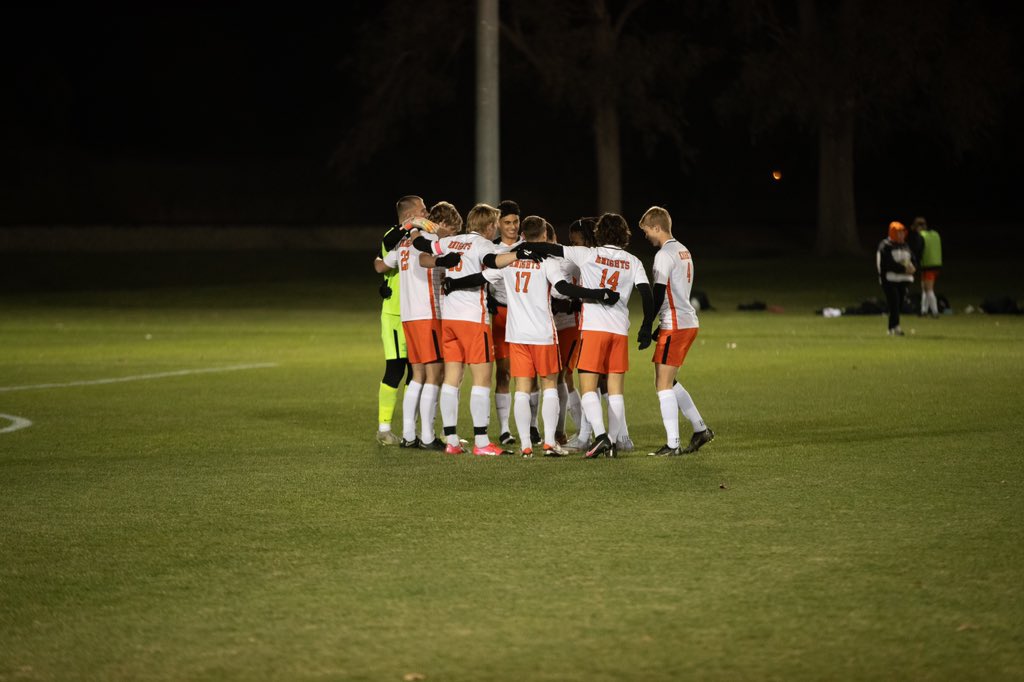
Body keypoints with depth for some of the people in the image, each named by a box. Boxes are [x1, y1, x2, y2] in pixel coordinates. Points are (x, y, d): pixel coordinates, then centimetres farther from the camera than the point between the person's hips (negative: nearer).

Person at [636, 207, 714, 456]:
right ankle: (700, 429, 19)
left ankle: (672, 444, -9)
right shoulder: (683, 252, 17)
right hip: (689, 323, 10)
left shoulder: (664, 255, -13)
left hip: (675, 326, -10)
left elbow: (658, 294, -19)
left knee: (663, 384, -6)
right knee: (668, 381, 19)